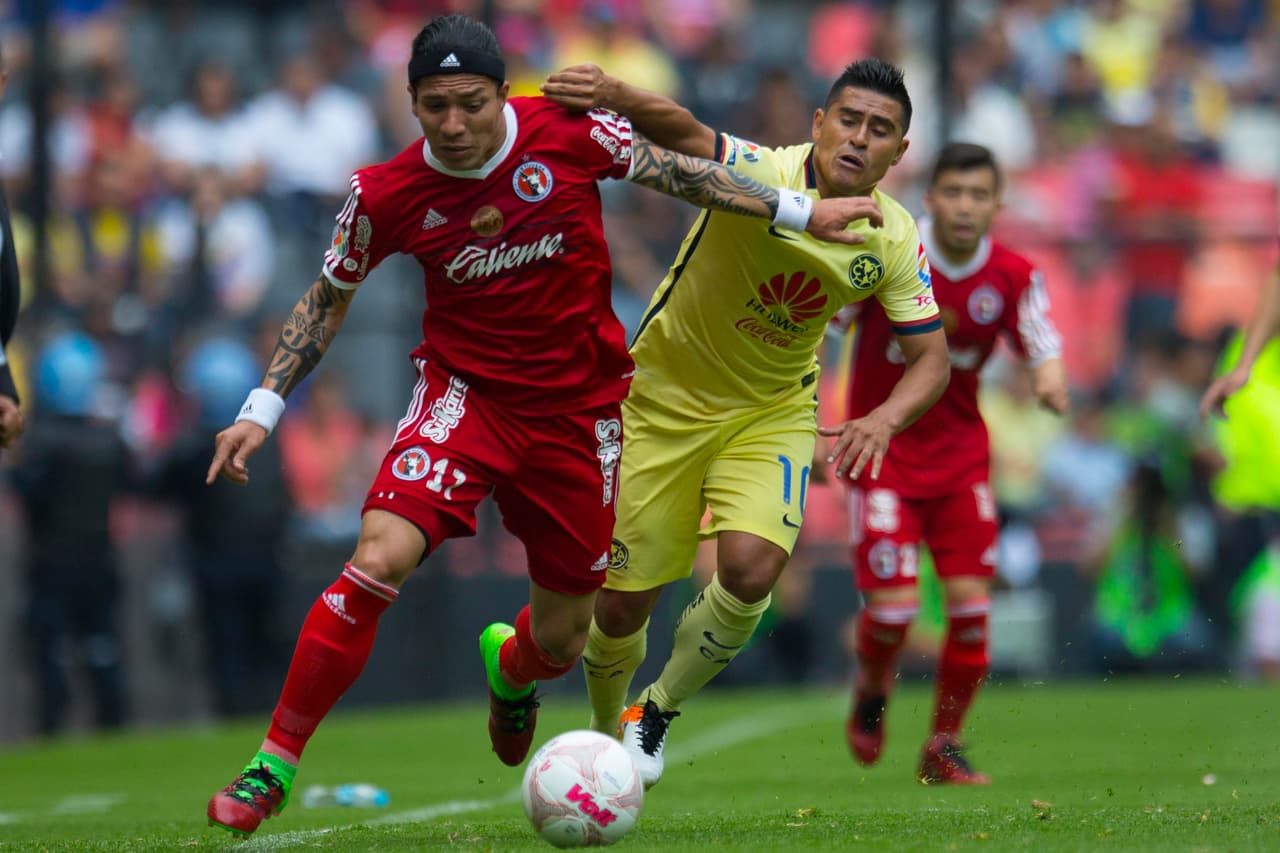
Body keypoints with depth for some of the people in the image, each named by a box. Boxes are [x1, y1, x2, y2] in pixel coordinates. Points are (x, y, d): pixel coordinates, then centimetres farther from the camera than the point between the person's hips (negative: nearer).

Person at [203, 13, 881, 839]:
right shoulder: (386, 196, -12)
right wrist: (262, 409, -2)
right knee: (379, 559, -26)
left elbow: (676, 170, 4)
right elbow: (329, 300, 4)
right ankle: (274, 764, -15)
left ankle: (510, 665, 50)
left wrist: (797, 211, 5)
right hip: (465, 392, -1)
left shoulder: (569, 130, -13)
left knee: (561, 640, 9)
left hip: (578, 408, 1)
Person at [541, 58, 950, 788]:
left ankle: (657, 713, 4)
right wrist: (614, 94, -68)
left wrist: (885, 419, -28)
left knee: (751, 569, -23)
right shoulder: (761, 175, -26)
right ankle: (606, 735, 33)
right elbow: (686, 135, -46)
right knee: (624, 604, 1)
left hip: (773, 412, 3)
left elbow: (932, 358, -6)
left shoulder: (894, 241, -11)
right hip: (666, 398, -2)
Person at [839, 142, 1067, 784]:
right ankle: (871, 691, 22)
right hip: (881, 448, -3)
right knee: (893, 605, -13)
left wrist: (1049, 378, -26)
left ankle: (944, 746, 12)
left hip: (960, 454, 3)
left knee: (970, 603, -6)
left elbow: (1044, 349, -1)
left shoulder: (1012, 277, -7)